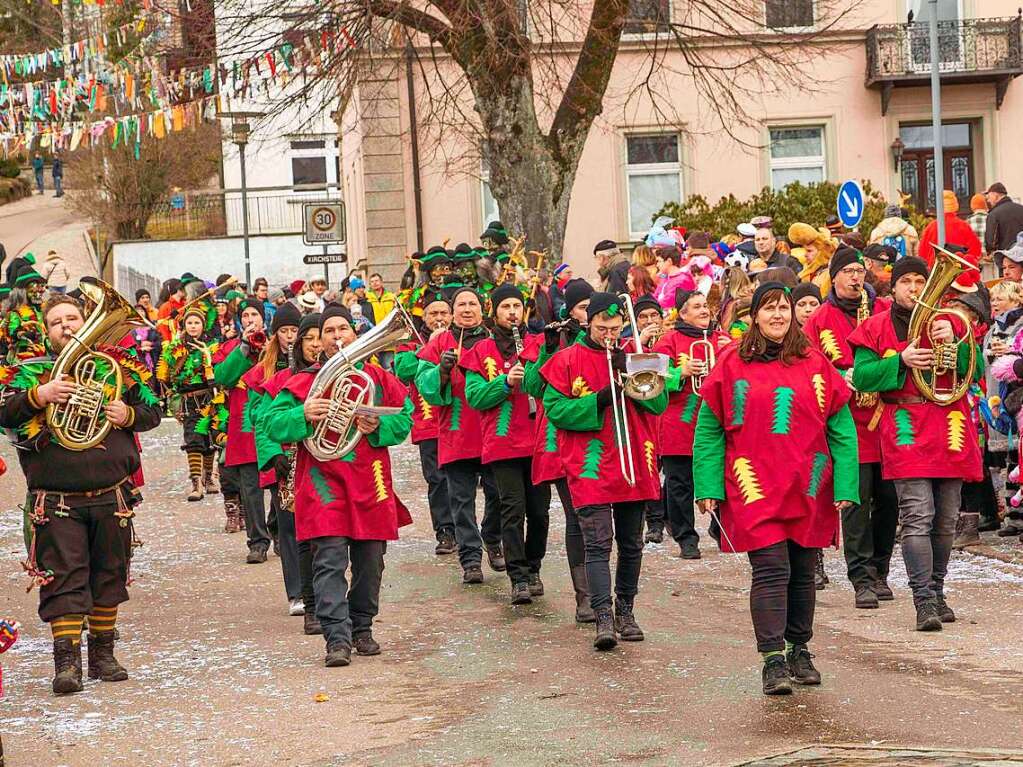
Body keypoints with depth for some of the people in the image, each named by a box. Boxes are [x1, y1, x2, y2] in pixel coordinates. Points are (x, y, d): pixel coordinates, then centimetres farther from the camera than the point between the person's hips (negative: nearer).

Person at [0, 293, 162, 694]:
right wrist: (38, 395, -26)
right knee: (64, 580, -9)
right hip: (57, 502, -2)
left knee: (109, 576, 11)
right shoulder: (33, 373, 4)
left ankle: (102, 654, 23)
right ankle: (67, 661, -9)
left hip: (112, 497, 3)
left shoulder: (117, 367, 9)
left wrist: (129, 415, -9)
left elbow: (152, 411, 12)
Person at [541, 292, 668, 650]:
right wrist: (598, 401, -16)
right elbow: (555, 409, -5)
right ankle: (603, 617, -18)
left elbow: (660, 404, 3)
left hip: (634, 466, 4)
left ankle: (625, 611, 23)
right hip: (590, 469, -4)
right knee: (597, 543, -13)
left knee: (631, 545, 11)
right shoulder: (566, 360, 3)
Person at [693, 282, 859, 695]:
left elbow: (841, 429, 6)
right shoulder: (731, 364, 2)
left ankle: (799, 650, 23)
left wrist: (845, 487, -2)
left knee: (802, 572, 10)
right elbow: (708, 430, 3)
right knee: (771, 570, -11)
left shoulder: (816, 365, 7)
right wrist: (708, 487, -4)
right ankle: (773, 660, -11)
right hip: (754, 487, -3)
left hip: (809, 490, 3)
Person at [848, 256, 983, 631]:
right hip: (907, 431, -3)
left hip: (950, 431, 4)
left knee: (945, 521, 10)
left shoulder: (948, 322, 13)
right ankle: (925, 601, -17)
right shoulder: (876, 327, 7)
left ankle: (936, 591, 25)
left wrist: (954, 342, -13)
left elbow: (976, 370, 5)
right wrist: (901, 361, -16)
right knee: (917, 518, -15)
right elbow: (860, 376, -2)